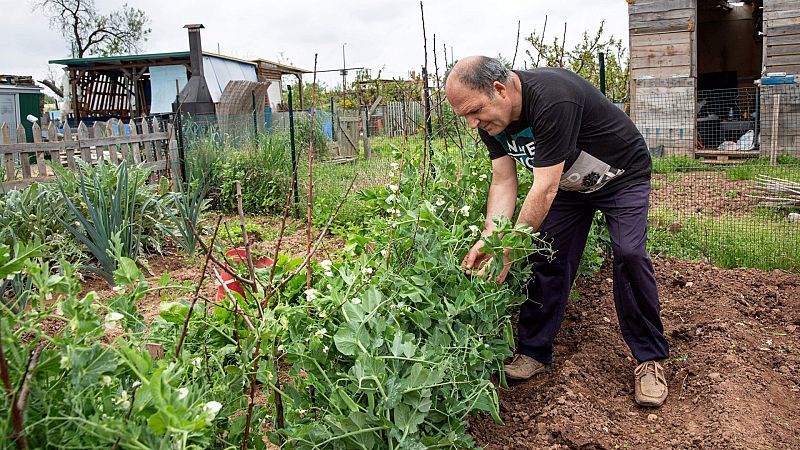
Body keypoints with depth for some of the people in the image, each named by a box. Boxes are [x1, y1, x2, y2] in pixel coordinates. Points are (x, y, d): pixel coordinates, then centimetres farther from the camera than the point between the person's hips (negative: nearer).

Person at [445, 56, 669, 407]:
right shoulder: (491, 119, -14)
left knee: (629, 255, -19)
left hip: (622, 176, -6)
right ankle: (535, 353, 9)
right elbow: (503, 182, -12)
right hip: (568, 182, 6)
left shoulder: (552, 99, -40)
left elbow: (544, 189, -39)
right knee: (547, 258, -2)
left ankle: (650, 359, -3)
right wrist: (489, 239, -26)